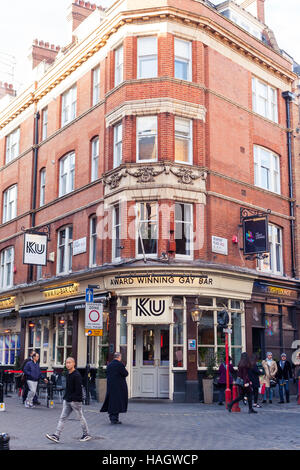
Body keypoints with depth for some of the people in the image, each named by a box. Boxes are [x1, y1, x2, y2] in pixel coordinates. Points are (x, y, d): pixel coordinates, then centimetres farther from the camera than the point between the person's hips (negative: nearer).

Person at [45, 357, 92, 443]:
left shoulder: (77, 375, -16)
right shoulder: (68, 374, 11)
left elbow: (78, 390, -20)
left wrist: (72, 398, -21)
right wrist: (65, 397, 14)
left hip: (75, 401, -8)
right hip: (67, 401, 8)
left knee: (80, 417, 5)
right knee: (62, 418, 3)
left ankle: (86, 434, 19)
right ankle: (56, 436, 1)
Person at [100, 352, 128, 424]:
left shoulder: (109, 365, 8)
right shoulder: (120, 364, -14)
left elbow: (107, 375, 14)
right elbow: (125, 374, -11)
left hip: (110, 386, 7)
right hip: (119, 387, -7)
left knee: (111, 401, 14)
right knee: (117, 401, -1)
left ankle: (111, 417, 21)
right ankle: (114, 419, -2)